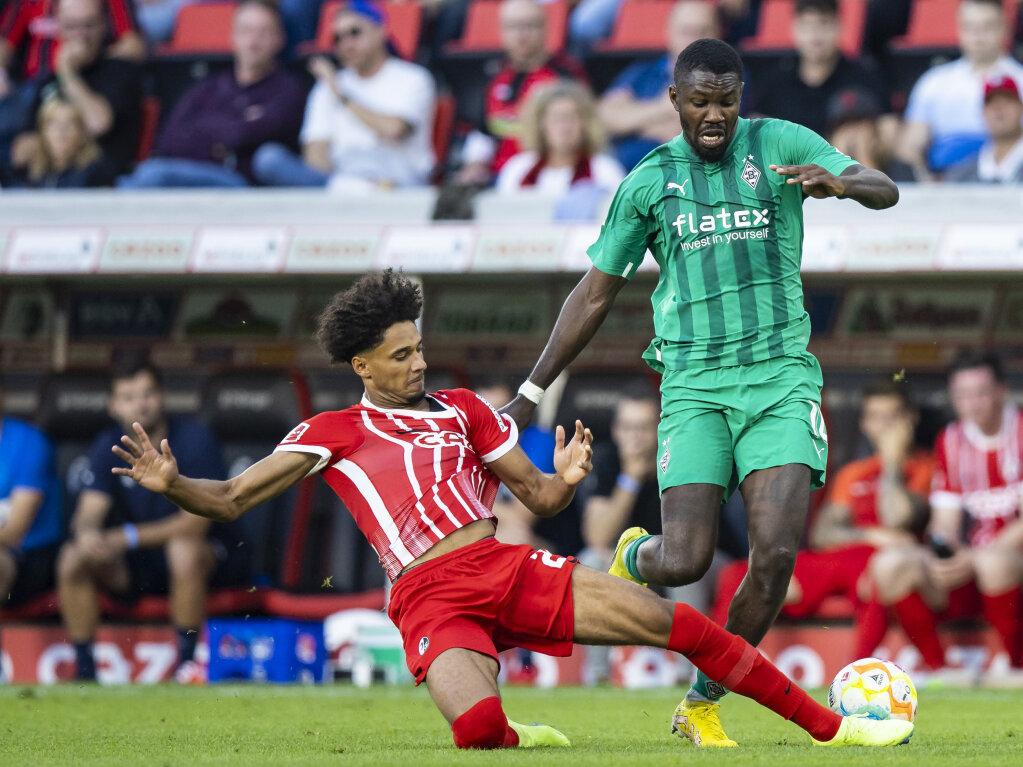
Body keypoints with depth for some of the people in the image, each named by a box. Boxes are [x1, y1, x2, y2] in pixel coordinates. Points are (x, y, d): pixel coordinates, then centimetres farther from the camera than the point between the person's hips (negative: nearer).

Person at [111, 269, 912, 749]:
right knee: (477, 728, -34)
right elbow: (230, 500, 4)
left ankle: (828, 725, -2)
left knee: (671, 620, -10)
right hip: (431, 598, -3)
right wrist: (172, 484, -17)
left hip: (509, 568, 3)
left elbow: (539, 497, 19)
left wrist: (567, 478, -5)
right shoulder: (330, 434, 8)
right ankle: (521, 739, 7)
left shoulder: (465, 410, 19)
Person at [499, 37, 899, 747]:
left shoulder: (780, 145, 5)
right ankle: (633, 557, 24)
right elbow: (595, 296, 15)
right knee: (684, 561, -15)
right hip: (695, 386, 0)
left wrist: (841, 182, -29)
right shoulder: (648, 183, 8)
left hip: (780, 376, 0)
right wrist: (531, 393, 14)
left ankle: (702, 706, 6)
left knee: (777, 556, -14)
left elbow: (885, 190, -5)